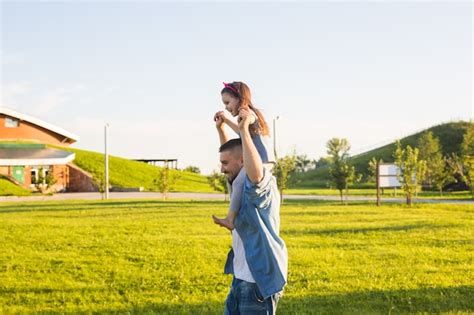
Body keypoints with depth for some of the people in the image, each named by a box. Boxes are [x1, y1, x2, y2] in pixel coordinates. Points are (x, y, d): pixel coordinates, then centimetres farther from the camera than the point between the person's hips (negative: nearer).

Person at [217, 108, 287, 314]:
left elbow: (256, 172, -41)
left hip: (260, 281, -10)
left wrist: (244, 130, -38)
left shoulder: (263, 185, -16)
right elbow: (229, 152, 29)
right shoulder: (240, 184, 11)